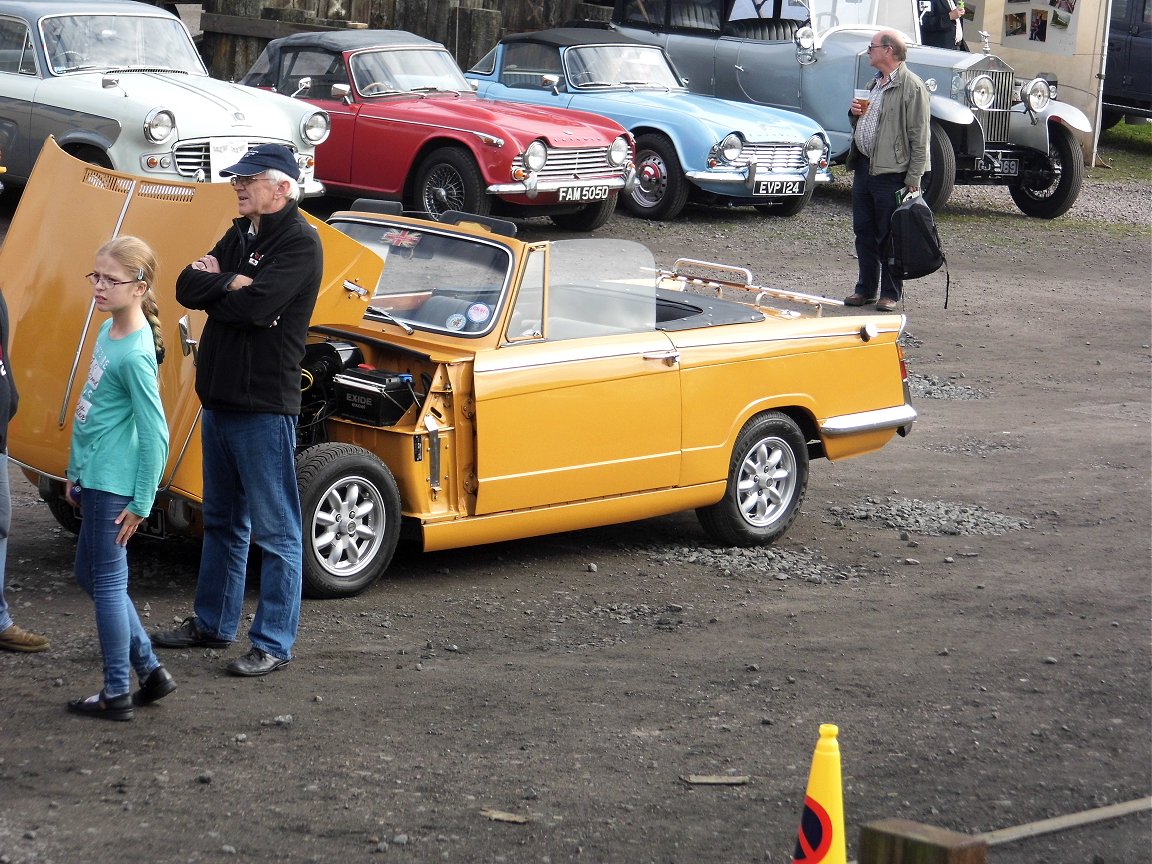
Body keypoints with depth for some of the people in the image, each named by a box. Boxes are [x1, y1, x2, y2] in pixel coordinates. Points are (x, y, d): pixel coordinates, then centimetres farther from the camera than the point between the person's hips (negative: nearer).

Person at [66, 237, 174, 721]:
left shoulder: (135, 354, -21)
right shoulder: (108, 331, 7)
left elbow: (155, 434, -21)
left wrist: (141, 503, -17)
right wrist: (76, 471, 21)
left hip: (113, 483, -10)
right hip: (94, 477, 10)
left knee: (107, 582, 0)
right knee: (89, 575, 17)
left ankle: (116, 695, 10)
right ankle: (150, 671, 24)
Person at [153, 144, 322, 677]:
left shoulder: (299, 243, -12)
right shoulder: (240, 236, 14)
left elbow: (254, 306, -24)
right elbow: (187, 289, 5)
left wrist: (212, 285, -7)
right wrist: (230, 283, -12)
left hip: (265, 406, -9)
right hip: (220, 398, 9)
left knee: (275, 531, -2)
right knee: (222, 522, 19)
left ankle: (274, 643, 2)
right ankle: (212, 624, 30)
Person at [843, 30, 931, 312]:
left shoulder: (911, 87, -11)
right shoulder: (875, 83, 18)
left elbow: (919, 136, -14)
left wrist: (913, 179, -18)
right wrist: (855, 113, 6)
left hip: (891, 172, -8)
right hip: (863, 167, 8)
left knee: (889, 235, -1)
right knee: (864, 231, 12)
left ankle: (891, 293, 7)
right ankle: (866, 288, 22)